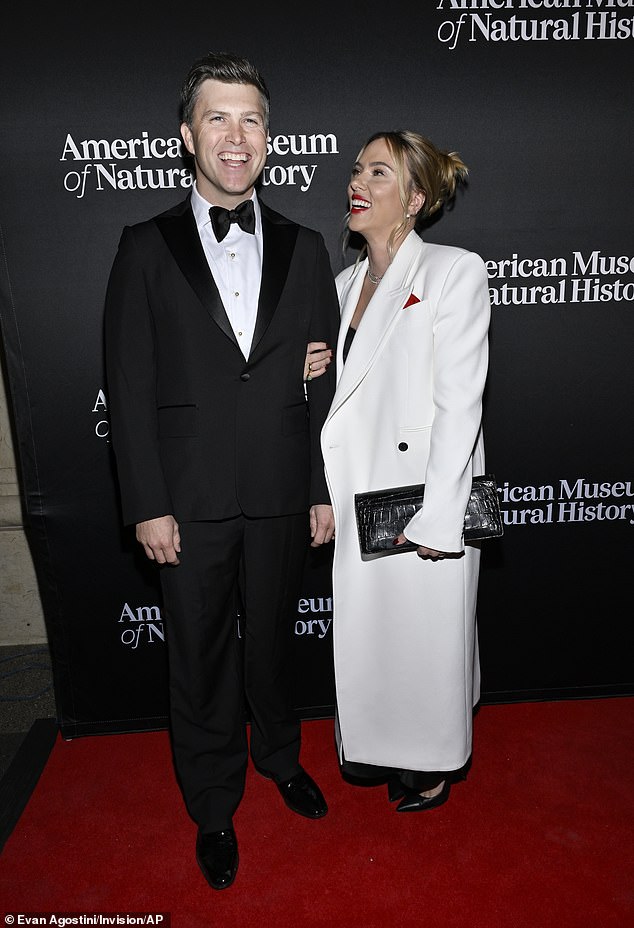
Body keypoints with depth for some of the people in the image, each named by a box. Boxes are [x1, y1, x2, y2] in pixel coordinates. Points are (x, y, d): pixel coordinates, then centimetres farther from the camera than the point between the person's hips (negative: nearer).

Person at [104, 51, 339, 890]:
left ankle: (279, 755, 48)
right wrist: (147, 505, -9)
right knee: (201, 657, 14)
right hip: (191, 499, -1)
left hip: (281, 496, 2)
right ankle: (214, 806, 37)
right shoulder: (147, 247, 0)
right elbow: (130, 387, -4)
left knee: (272, 640, 20)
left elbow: (324, 379, 4)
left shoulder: (303, 247, 5)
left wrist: (325, 491, 2)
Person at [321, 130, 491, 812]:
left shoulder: (454, 271, -9)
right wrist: (327, 495, 1)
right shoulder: (347, 282, 12)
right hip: (358, 501, 6)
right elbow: (343, 397, 12)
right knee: (365, 634, 19)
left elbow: (459, 403, -15)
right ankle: (380, 748, 45)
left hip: (425, 501, -6)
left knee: (428, 634, 12)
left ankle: (434, 764, 38)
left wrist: (436, 517, -18)